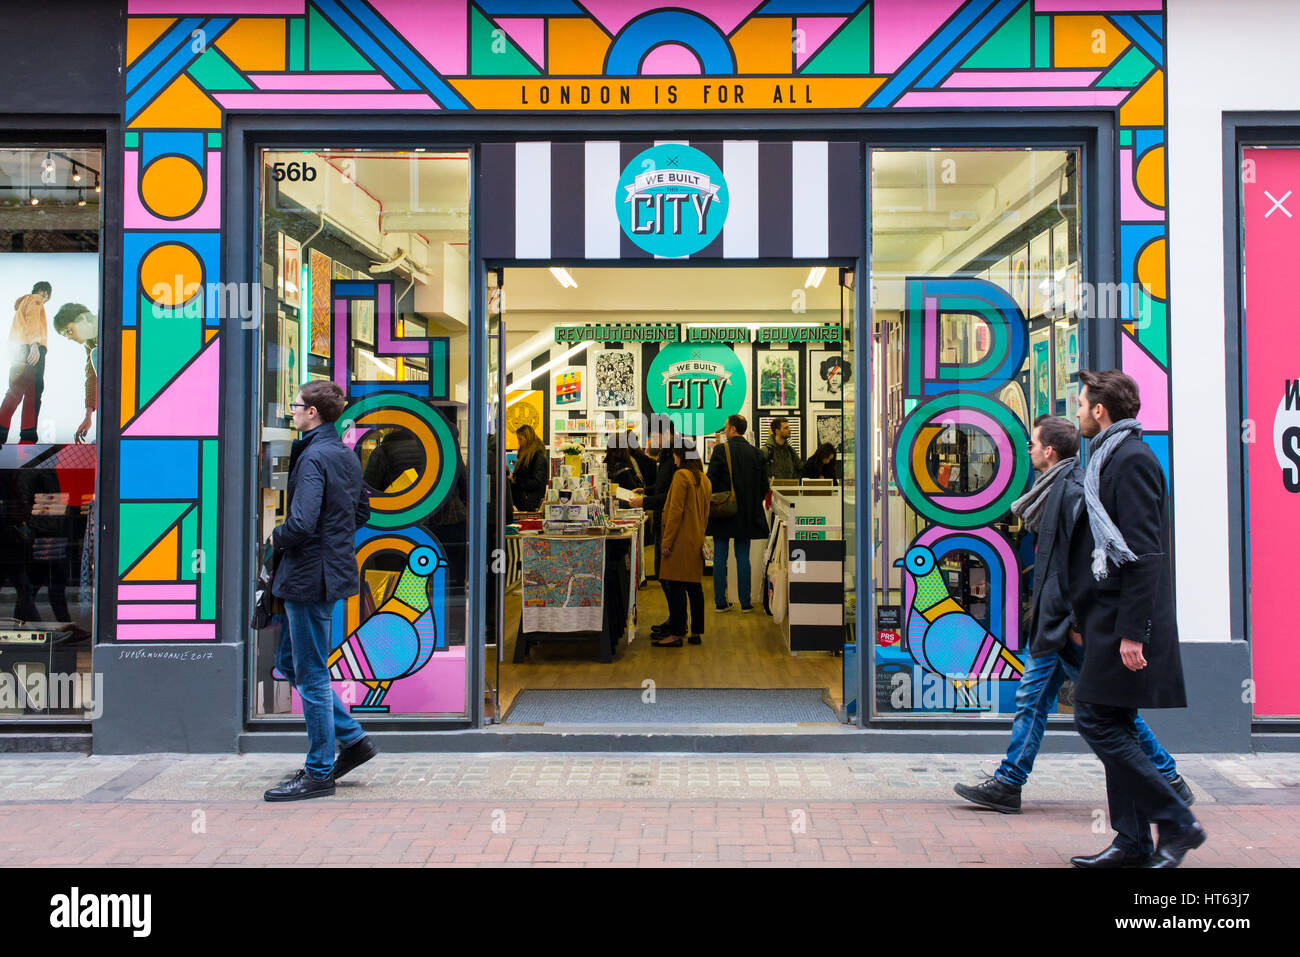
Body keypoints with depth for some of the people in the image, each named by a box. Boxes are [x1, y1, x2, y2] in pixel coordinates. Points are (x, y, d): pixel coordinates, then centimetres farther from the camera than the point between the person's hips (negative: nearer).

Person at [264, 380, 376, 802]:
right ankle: (353, 739, 24)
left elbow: (301, 525, -27)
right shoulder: (347, 455, 11)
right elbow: (361, 513, 21)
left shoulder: (313, 458, -18)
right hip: (334, 567, 10)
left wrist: (276, 538, -7)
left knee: (311, 676, 1)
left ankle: (319, 773, 12)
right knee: (288, 661, 20)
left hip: (310, 575, -10)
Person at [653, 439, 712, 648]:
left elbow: (675, 511, -16)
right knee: (694, 585, 11)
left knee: (675, 585, -5)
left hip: (681, 541, -8)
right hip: (697, 540, 8)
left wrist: (667, 540, -14)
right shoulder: (704, 479, 12)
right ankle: (697, 632, 15)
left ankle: (676, 633, -4)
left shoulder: (681, 475, -12)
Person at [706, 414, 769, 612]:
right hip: (747, 514, 3)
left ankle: (720, 602, 6)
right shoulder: (756, 453, 2)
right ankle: (745, 602, 10)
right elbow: (764, 485, 5)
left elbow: (711, 480, -11)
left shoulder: (721, 450, -10)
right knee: (743, 556, 9)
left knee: (720, 557, 4)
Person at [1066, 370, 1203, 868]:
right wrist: (1085, 618, 23)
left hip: (1124, 621, -10)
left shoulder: (1131, 459, -13)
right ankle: (1133, 842, 17)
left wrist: (1132, 632, -23)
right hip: (1109, 620, 10)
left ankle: (1176, 822, 2)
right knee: (1113, 727, 10)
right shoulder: (1111, 457, 18)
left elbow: (1144, 554, -20)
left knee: (1096, 720, -8)